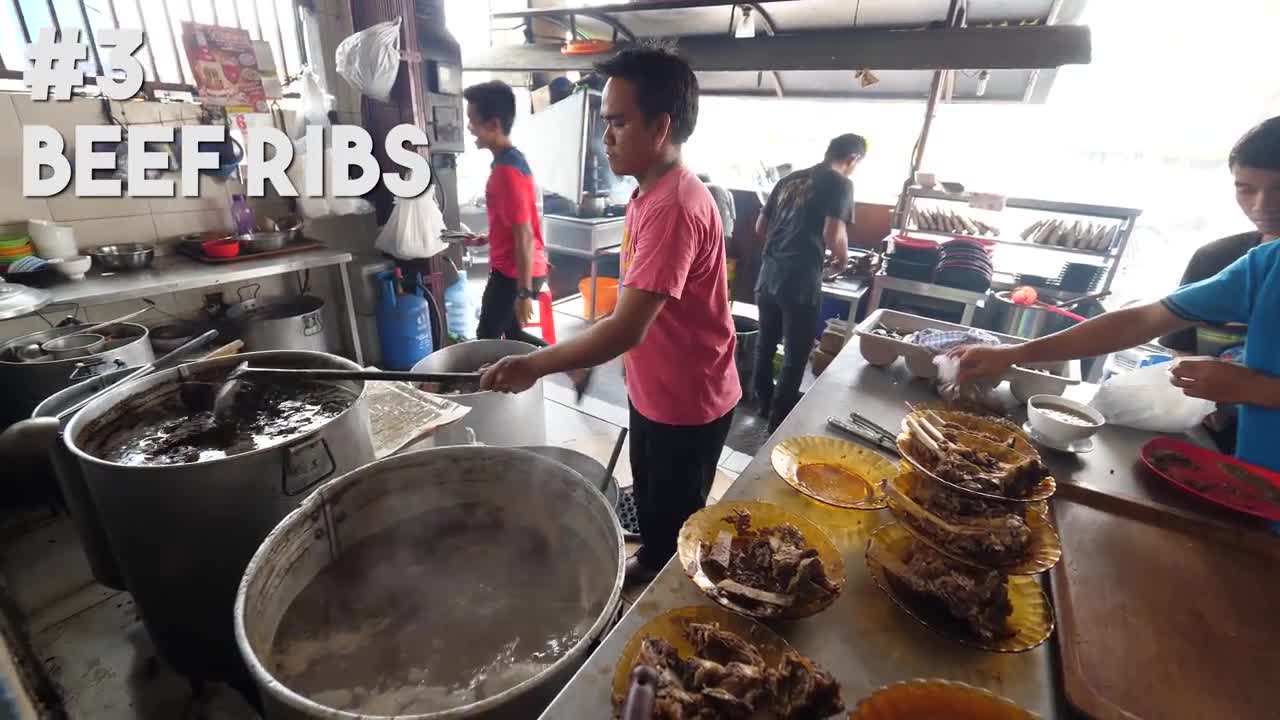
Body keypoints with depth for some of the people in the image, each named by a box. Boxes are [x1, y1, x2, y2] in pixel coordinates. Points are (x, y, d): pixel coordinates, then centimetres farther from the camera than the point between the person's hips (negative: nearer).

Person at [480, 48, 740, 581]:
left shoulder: (674, 208, -29)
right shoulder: (650, 192, 5)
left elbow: (628, 328, -34)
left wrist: (534, 366, -26)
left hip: (688, 402, -9)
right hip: (653, 390, 10)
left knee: (676, 523, 14)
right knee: (650, 499, 28)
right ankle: (650, 561, 53)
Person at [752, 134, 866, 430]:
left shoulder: (789, 179, 17)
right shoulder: (840, 183, -2)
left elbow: (760, 226, 18)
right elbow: (833, 234, -14)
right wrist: (842, 258, 5)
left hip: (768, 274, 7)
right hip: (800, 280, -7)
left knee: (765, 344, 19)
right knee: (795, 356, 6)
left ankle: (763, 405, 34)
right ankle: (778, 421, 15)